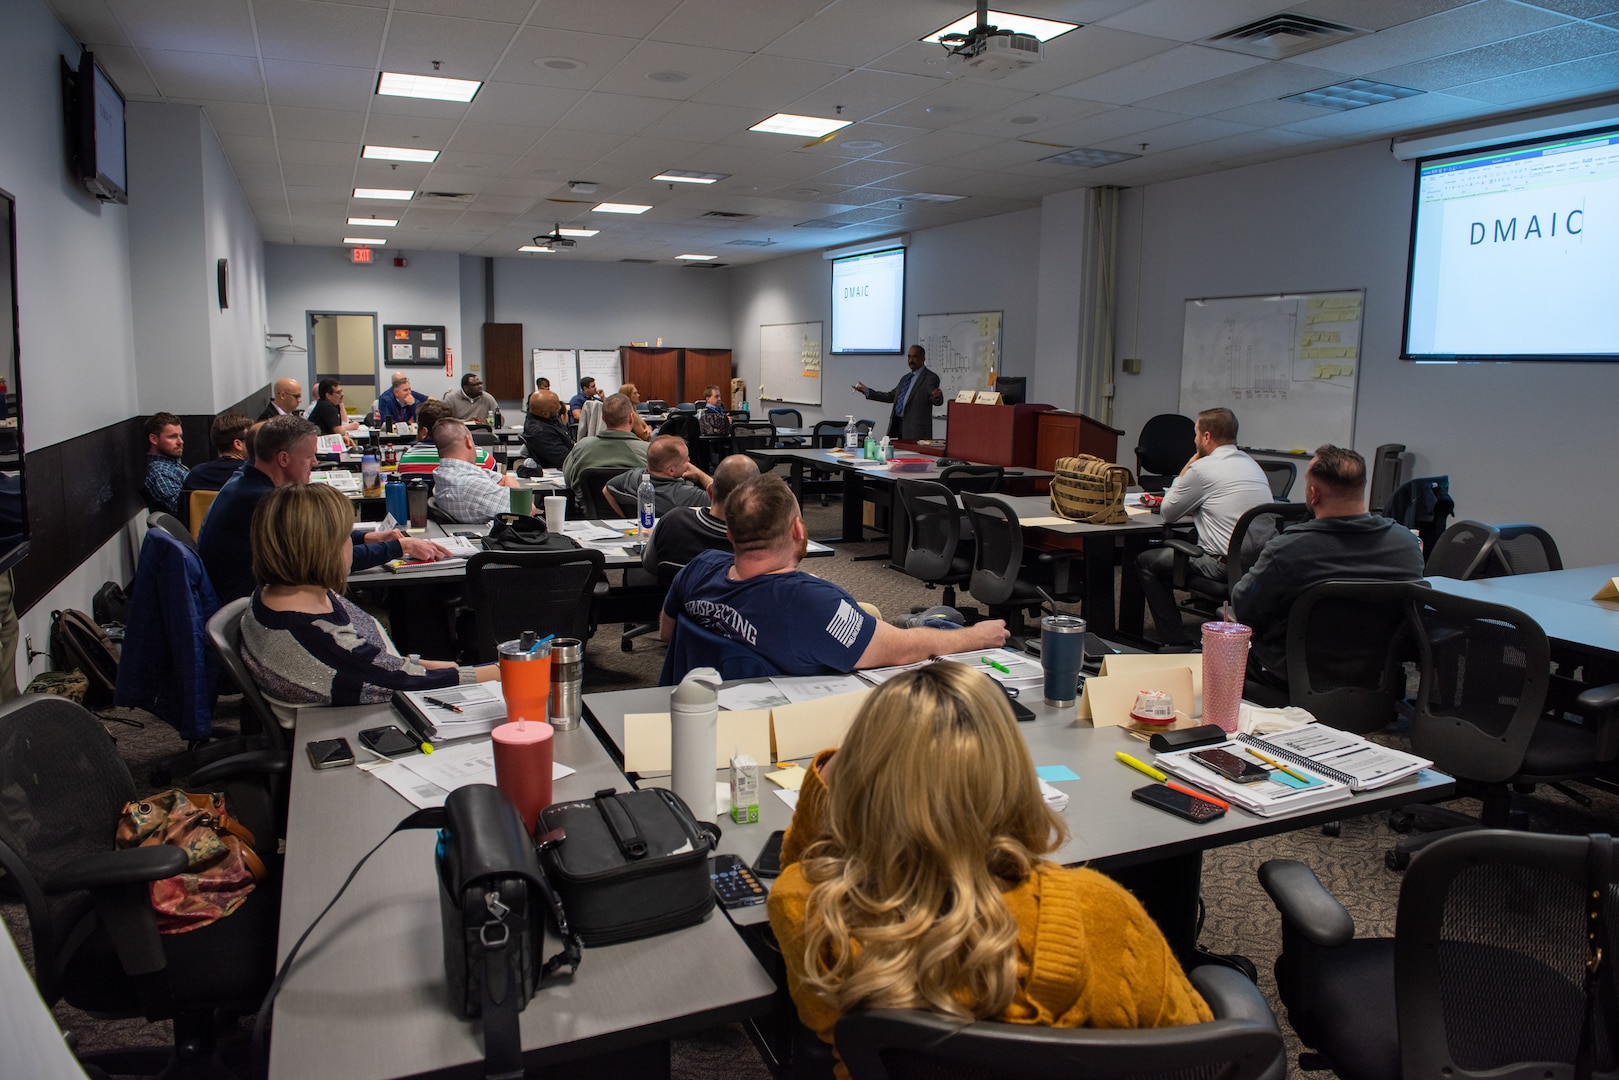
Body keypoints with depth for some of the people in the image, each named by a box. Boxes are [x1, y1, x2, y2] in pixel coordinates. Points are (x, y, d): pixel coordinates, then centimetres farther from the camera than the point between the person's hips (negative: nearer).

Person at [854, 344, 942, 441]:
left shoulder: (930, 378, -5)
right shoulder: (905, 378, 19)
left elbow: (937, 401, -16)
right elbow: (891, 396, 22)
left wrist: (936, 396, -41)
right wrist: (867, 391, 19)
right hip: (899, 425, 7)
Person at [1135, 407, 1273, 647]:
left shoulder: (1203, 468, -10)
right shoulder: (1252, 465, 15)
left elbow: (1168, 513, 1)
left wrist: (1184, 471, 10)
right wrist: (1196, 509, 16)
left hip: (1226, 566, -9)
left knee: (1146, 562, 7)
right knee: (1168, 550, 28)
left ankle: (1176, 642, 6)